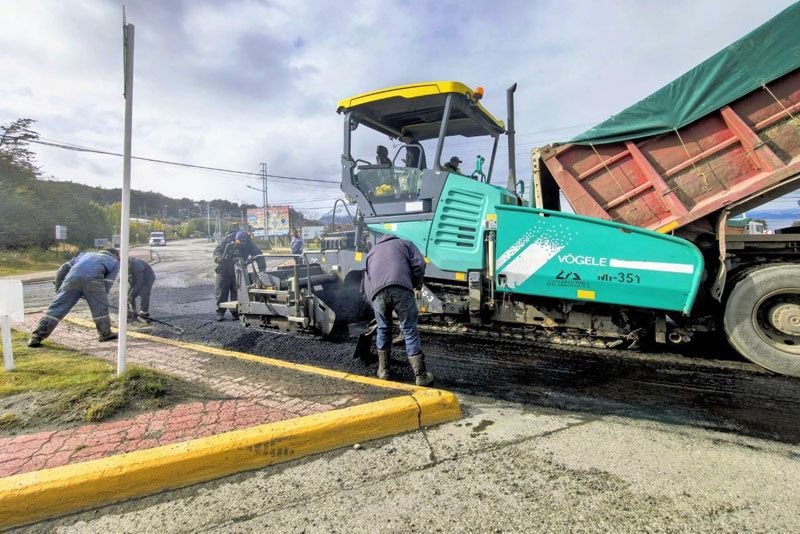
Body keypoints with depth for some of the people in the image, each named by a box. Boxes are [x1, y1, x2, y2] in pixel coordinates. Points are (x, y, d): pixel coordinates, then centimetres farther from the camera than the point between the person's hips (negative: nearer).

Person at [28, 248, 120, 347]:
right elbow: (107, 283, 13)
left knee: (56, 308, 6)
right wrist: (100, 298, 22)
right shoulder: (115, 262, 28)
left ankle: (36, 337, 6)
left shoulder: (86, 254, 40)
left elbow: (62, 270, 30)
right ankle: (105, 334, 23)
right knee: (101, 308, 13)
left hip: (72, 278, 3)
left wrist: (58, 289, 35)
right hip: (92, 279, -3)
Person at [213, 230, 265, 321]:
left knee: (236, 292, -2)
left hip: (238, 272, 1)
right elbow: (217, 251, -19)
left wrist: (262, 267, -27)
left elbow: (257, 254, -15)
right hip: (224, 270, -1)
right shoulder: (226, 241, -15)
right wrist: (220, 259, -42)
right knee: (221, 291, 1)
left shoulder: (248, 244, -12)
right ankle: (220, 312, 11)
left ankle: (236, 313, 7)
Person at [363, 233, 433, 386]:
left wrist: (371, 298, 40)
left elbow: (366, 283, 33)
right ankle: (420, 374, 7)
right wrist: (416, 284, 25)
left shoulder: (372, 251, 38)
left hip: (377, 291, 2)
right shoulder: (405, 244, 30)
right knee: (410, 330, 6)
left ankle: (383, 370, 29)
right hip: (401, 288, -2)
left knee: (383, 329, 22)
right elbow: (419, 264, 11)